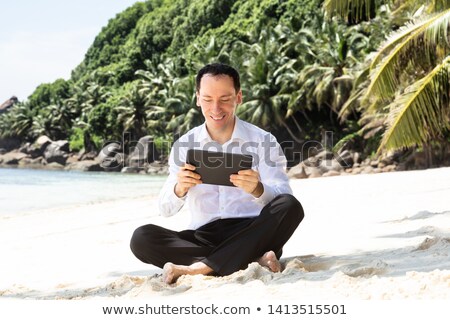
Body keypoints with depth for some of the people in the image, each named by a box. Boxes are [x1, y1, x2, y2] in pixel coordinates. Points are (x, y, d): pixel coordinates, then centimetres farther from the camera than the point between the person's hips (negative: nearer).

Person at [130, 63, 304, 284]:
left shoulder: (263, 141, 1)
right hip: (203, 237, 2)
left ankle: (198, 269, -32)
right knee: (141, 238, -23)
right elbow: (165, 210, 3)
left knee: (290, 207, -30)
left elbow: (283, 198, -8)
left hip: (252, 234, -1)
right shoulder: (184, 145, 7)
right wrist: (179, 188, -21)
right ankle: (252, 260, -27)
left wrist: (257, 189, -32)